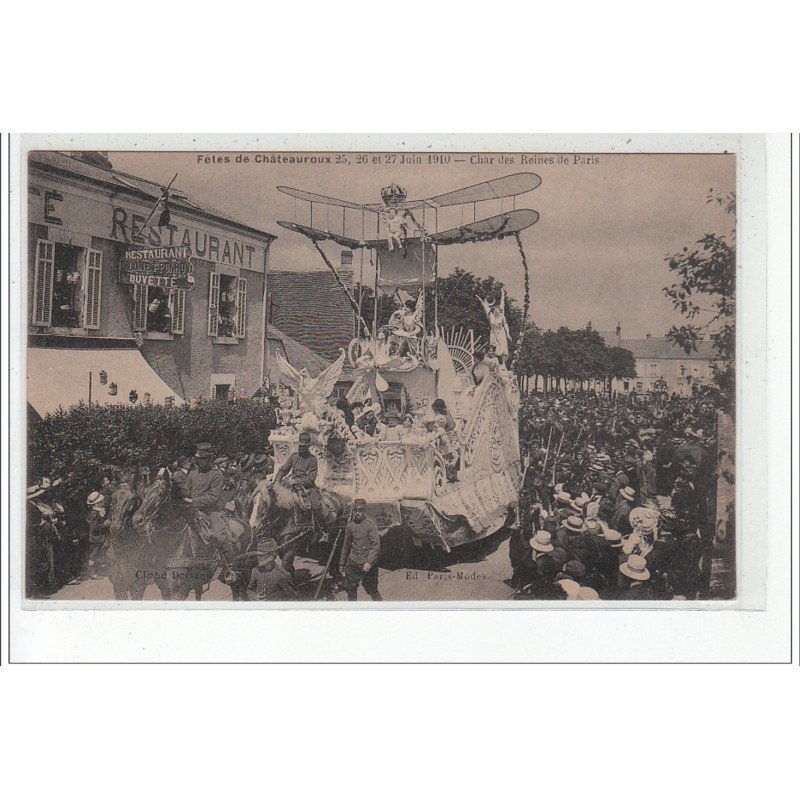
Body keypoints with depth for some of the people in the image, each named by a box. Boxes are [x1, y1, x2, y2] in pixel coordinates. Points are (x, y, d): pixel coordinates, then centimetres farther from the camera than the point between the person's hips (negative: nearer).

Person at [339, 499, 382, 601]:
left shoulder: (371, 525, -7)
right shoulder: (350, 525, 7)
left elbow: (376, 545, -12)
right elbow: (346, 545, 18)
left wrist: (369, 562, -20)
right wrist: (342, 562, 20)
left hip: (367, 564, -4)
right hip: (352, 564, 4)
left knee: (372, 589, 1)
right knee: (350, 589, 6)